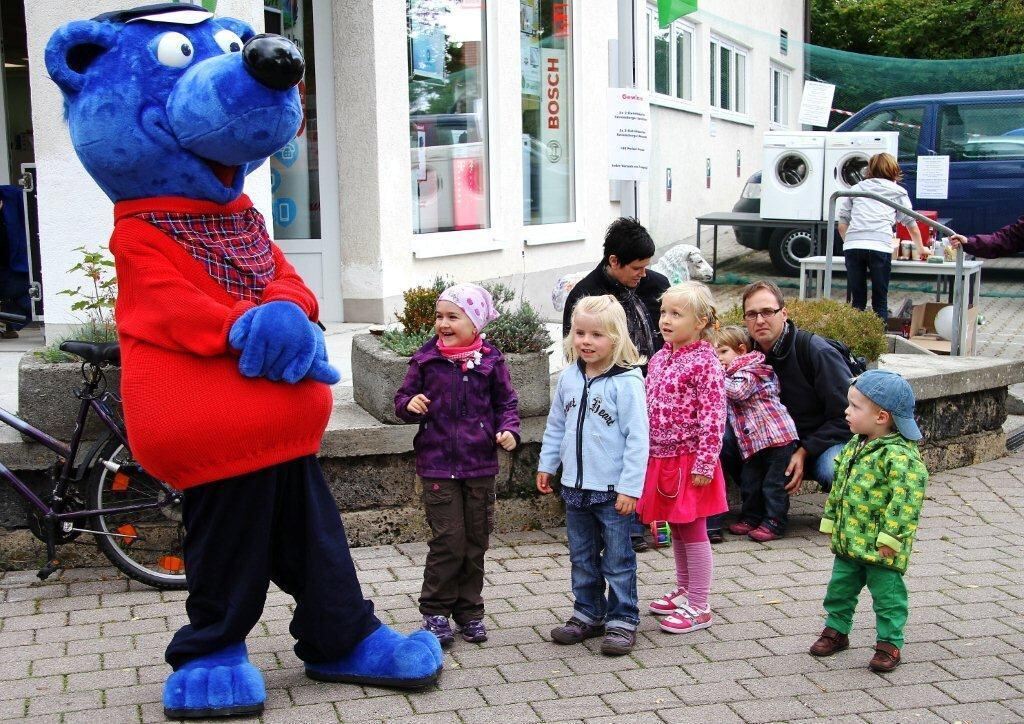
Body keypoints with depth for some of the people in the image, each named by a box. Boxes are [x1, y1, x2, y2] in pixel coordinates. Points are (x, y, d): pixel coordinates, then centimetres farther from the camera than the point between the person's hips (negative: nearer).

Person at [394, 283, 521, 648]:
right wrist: (410, 405, -15)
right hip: (438, 465, -2)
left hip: (480, 466, 2)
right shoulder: (426, 359, -1)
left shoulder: (490, 361, 0)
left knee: (476, 542, 10)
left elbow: (506, 401, 9)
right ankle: (435, 611, 10)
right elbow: (403, 397, 7)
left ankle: (469, 611, 24)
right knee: (448, 540, -6)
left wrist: (508, 429, -8)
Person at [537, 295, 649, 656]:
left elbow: (637, 437, -15)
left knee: (617, 560, 5)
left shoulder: (626, 381, -15)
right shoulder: (569, 378, 4)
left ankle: (622, 620, 17)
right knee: (582, 558, 17)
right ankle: (588, 614, 30)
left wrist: (630, 487, -17)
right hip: (575, 487, 6)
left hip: (612, 490, -6)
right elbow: (556, 425, 16)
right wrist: (546, 464, 15)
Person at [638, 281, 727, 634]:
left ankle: (698, 607, 12)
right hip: (661, 459, 7)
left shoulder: (705, 363, -16)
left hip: (689, 462, -7)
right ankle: (683, 592, 33)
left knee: (693, 531, 2)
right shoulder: (659, 359, 8)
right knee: (676, 529, 18)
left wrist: (704, 465, -20)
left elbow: (713, 419, -18)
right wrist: (647, 455, 15)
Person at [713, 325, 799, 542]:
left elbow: (738, 391, -27)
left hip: (777, 435, -10)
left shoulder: (748, 371, -10)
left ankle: (774, 522, 2)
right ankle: (751, 517, 25)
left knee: (773, 483, -3)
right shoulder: (733, 373, 20)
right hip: (754, 440, 10)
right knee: (749, 481, 14)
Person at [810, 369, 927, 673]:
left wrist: (891, 537, -26)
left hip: (879, 545, -8)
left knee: (887, 593, 5)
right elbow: (839, 487, 16)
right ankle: (836, 630, 35)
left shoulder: (899, 455, -22)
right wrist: (831, 521, 16)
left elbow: (907, 499, -26)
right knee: (840, 587, 18)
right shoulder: (855, 445, 7)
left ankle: (889, 643, 17)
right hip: (848, 540, 8)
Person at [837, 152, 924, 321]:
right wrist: (920, 249, 41)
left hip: (852, 244, 2)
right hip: (880, 245, -2)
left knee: (857, 301, 8)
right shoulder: (898, 192, 20)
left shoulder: (856, 189, 24)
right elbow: (912, 225, 26)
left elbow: (842, 224, 20)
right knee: (880, 301, 6)